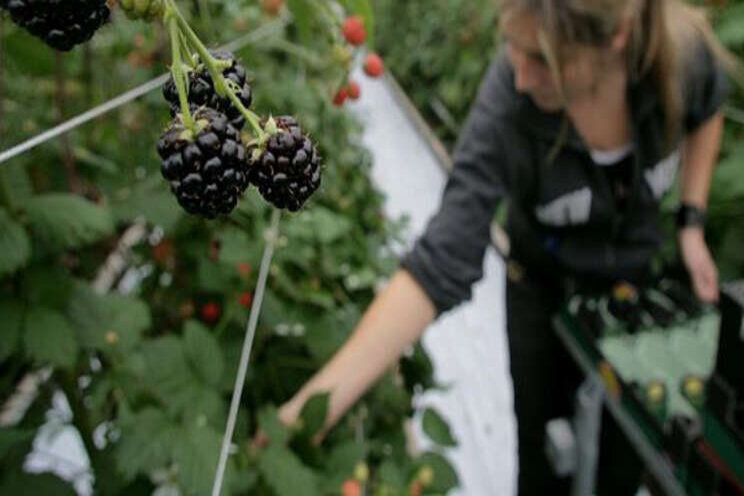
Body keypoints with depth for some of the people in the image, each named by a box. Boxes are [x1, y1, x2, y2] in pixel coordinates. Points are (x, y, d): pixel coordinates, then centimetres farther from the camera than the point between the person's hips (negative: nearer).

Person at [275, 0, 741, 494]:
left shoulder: (683, 50, -29)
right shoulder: (506, 112, -36)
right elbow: (441, 266, -40)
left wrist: (693, 224, -9)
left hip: (634, 268, 2)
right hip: (540, 275, -2)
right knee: (538, 423, 10)